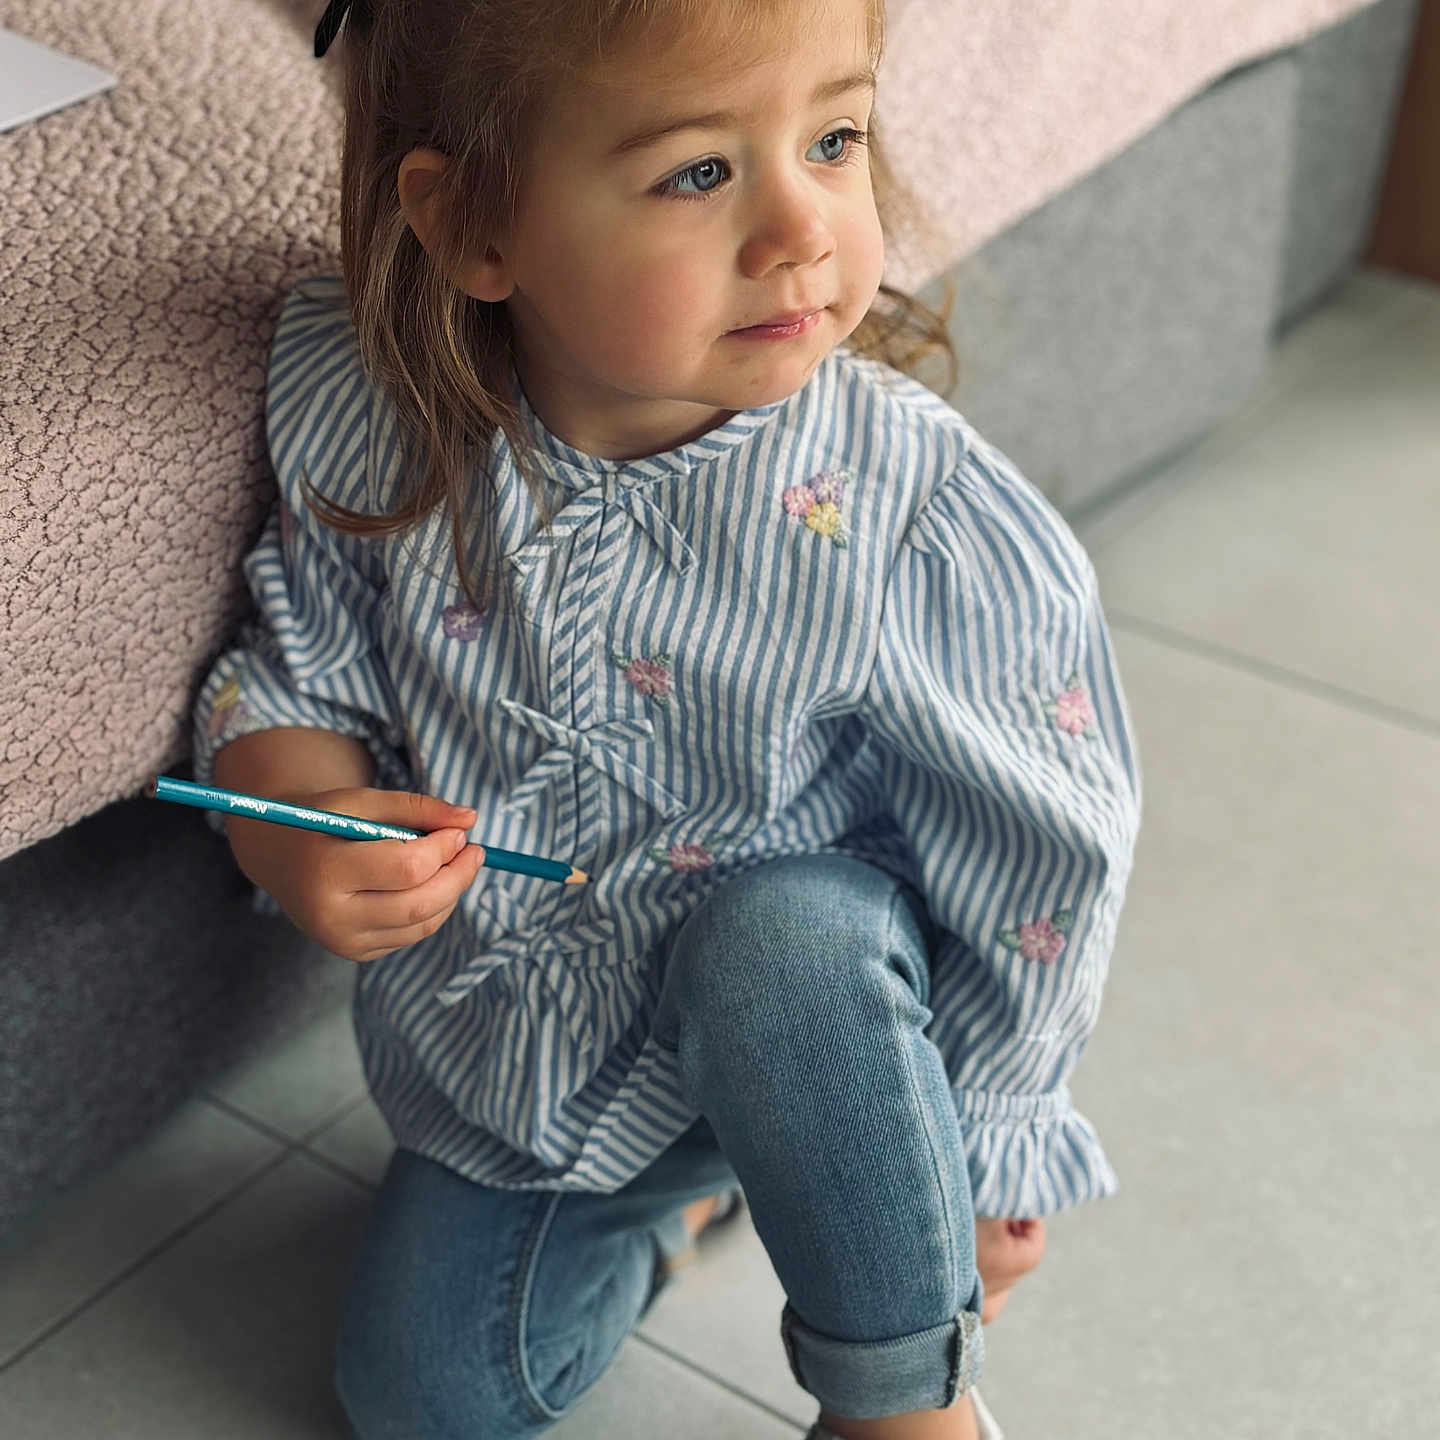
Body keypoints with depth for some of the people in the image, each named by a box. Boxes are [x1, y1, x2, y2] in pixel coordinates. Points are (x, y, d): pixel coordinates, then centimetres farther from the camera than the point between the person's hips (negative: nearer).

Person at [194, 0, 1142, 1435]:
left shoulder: (925, 521, -28)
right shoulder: (379, 433, -19)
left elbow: (1036, 876, -16)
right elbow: (289, 673, -2)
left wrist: (972, 1166, -7)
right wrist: (293, 821, -26)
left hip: (813, 1024, -4)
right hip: (498, 1051, 4)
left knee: (783, 936, -37)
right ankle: (664, 1198, 39)